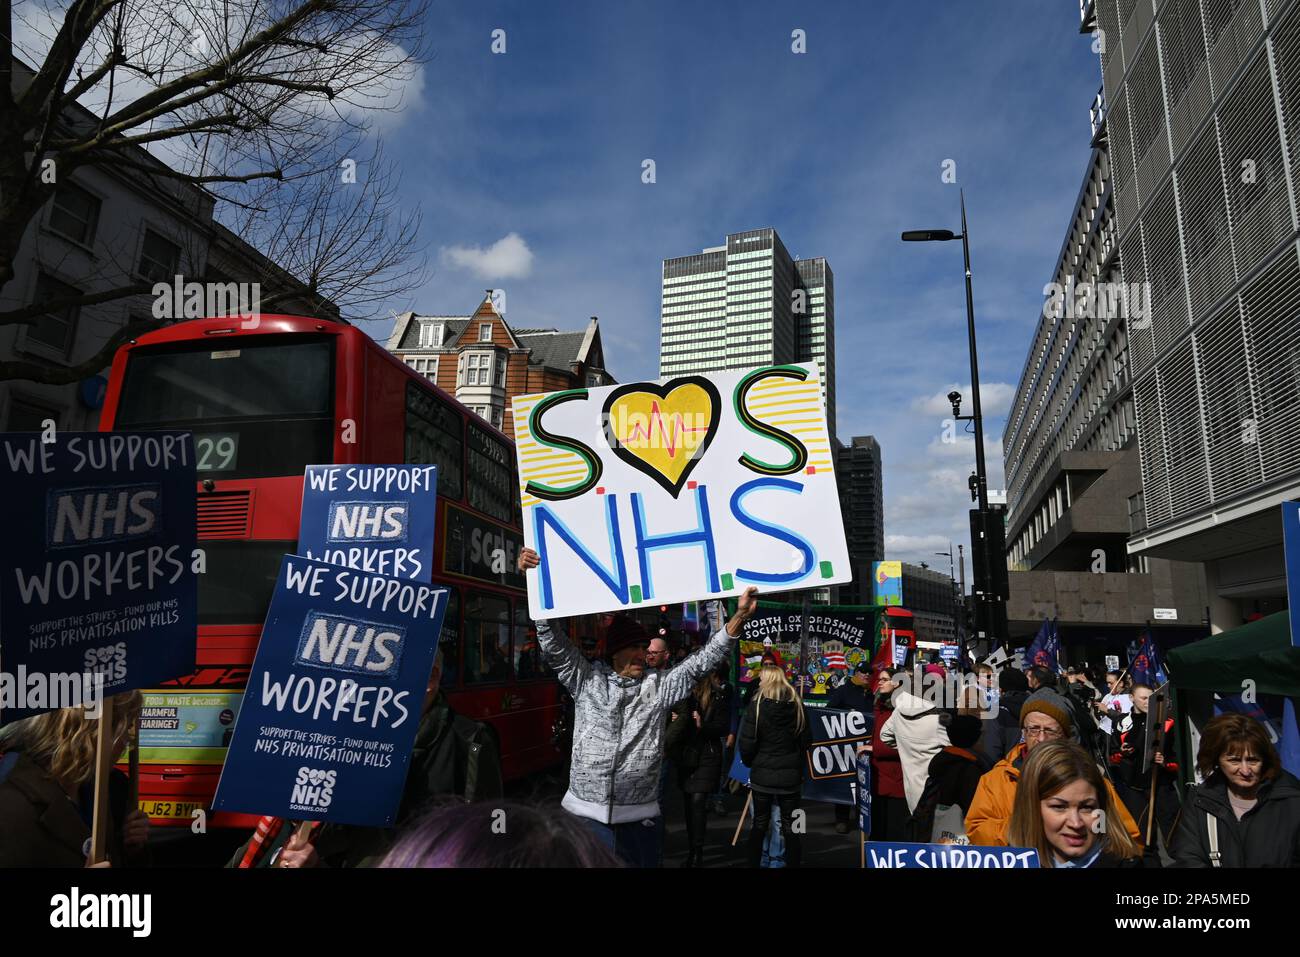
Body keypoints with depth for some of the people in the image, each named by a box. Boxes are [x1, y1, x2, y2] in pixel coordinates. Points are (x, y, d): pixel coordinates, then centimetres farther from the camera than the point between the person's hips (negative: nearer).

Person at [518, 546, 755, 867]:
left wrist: (739, 617, -12)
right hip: (586, 814, -1)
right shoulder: (587, 680, 3)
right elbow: (553, 642, -1)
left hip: (637, 818, 1)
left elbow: (702, 661, -1)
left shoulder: (659, 686, 5)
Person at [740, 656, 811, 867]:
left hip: (762, 773, -2)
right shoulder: (797, 705, -1)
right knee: (790, 827, 9)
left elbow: (747, 742, -14)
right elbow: (806, 739, 6)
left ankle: (754, 864, 19)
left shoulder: (757, 705, -12)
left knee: (760, 824, 12)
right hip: (791, 774, 2)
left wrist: (749, 762, 5)